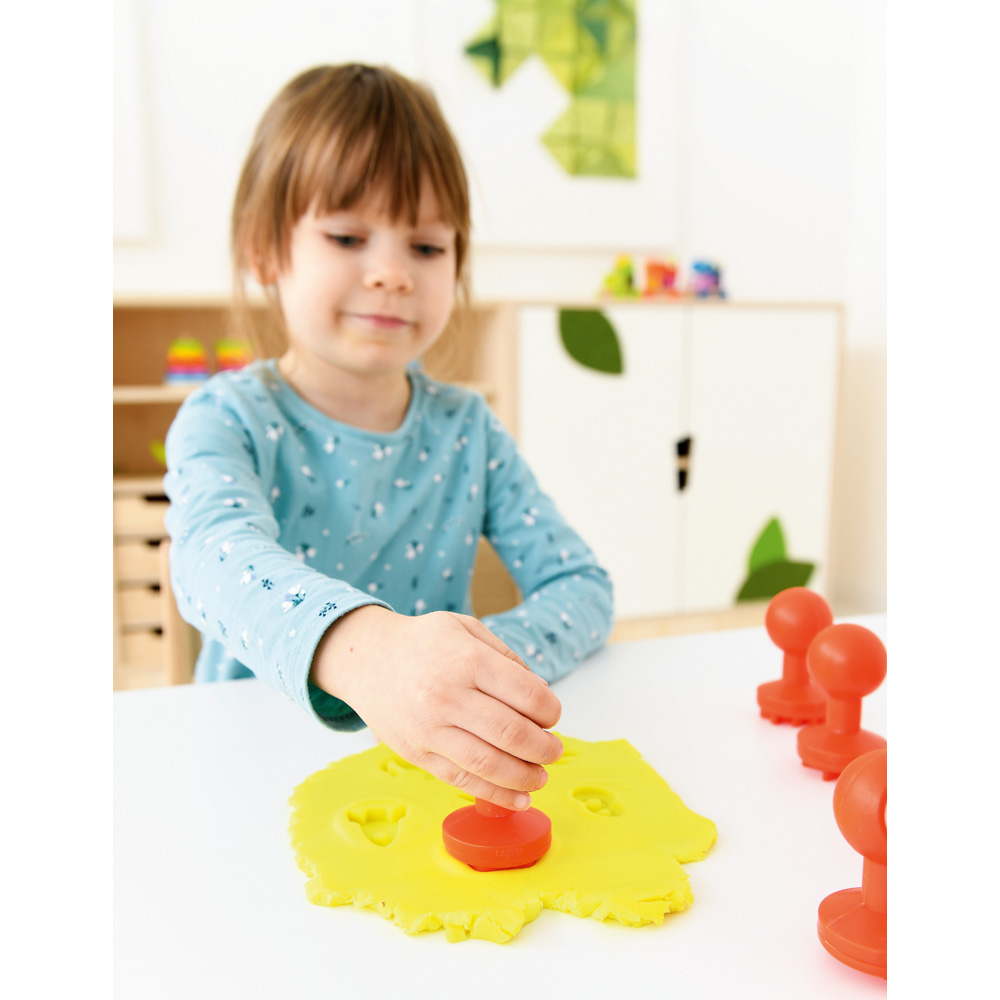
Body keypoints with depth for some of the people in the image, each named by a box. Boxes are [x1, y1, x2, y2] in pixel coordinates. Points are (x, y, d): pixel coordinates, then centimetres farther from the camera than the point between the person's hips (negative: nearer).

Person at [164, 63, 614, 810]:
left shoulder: (467, 429, 1)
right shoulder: (228, 421, -9)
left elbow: (583, 586, -3)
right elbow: (220, 556, -31)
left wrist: (486, 661, -23)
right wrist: (363, 647, -51)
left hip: (439, 767, 4)